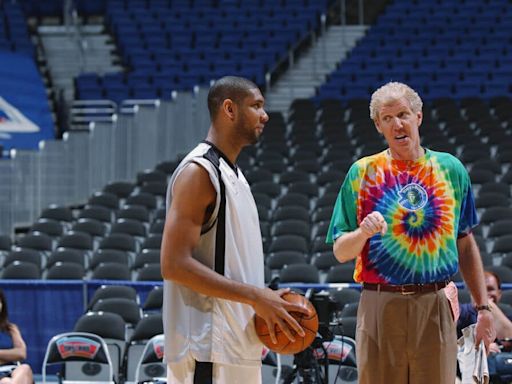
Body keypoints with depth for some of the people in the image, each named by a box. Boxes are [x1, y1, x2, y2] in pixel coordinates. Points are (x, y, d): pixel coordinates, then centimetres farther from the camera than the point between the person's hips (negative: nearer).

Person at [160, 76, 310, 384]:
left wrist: (264, 300, 10)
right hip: (207, 349, -10)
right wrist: (254, 295, -20)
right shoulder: (199, 171, -12)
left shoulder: (233, 174, 17)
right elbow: (175, 264, -20)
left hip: (237, 344, 10)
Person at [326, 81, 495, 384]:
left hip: (436, 306, 1)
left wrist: (483, 306, 10)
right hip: (379, 305, -1)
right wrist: (364, 232, -17)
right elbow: (340, 252, 4)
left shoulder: (451, 169, 9)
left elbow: (465, 245, 14)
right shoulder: (363, 172, 4)